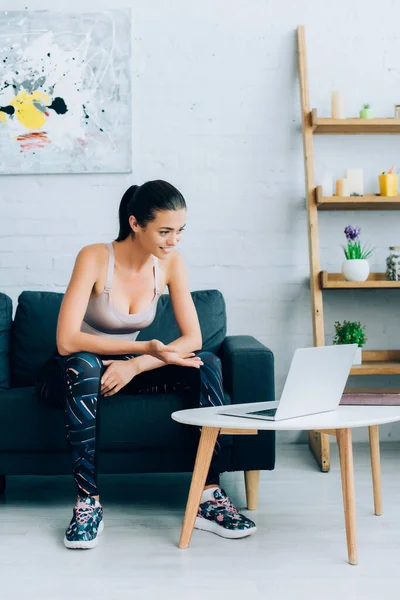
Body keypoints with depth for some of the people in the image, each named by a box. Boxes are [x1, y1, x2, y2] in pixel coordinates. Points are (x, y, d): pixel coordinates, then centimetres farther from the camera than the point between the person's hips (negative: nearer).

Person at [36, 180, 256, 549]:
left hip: (125, 368, 4)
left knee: (207, 365, -19)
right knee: (82, 365, -39)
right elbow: (66, 341, -30)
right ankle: (88, 503, -32)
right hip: (72, 375, -4)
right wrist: (146, 348, -36)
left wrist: (135, 366, -27)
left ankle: (210, 496, -23)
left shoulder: (170, 262, -8)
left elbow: (193, 338, -12)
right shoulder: (95, 258, -22)